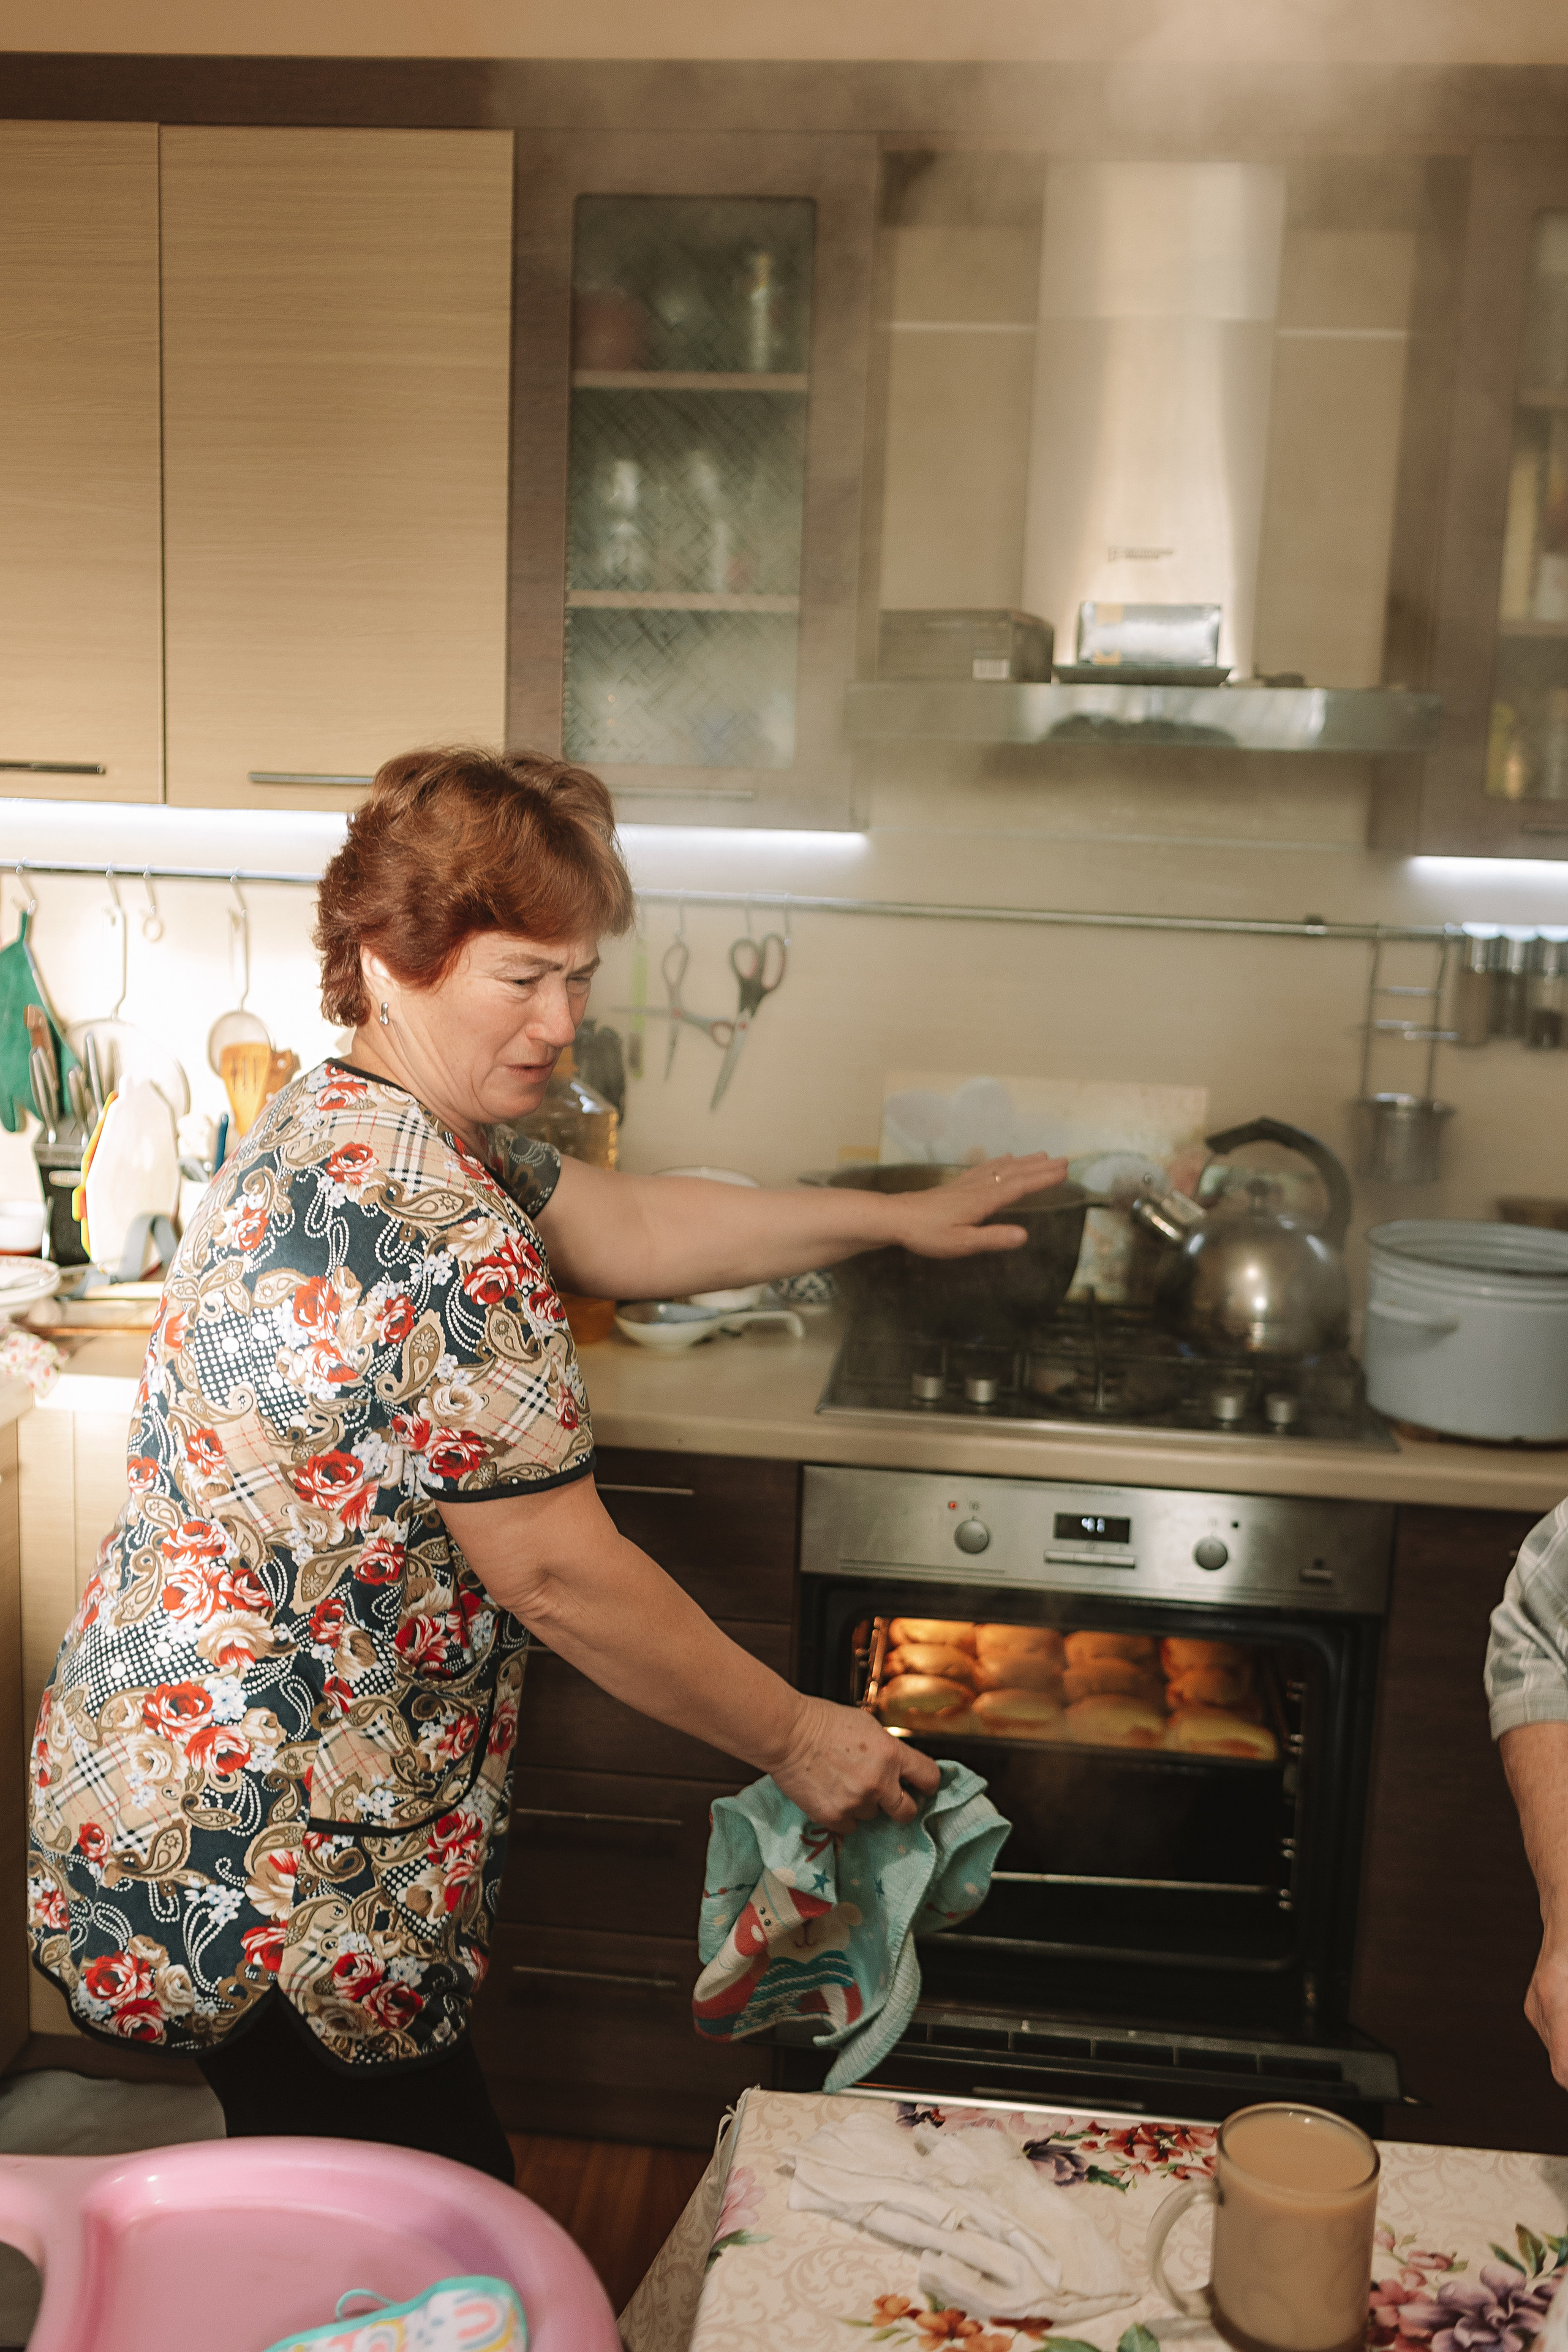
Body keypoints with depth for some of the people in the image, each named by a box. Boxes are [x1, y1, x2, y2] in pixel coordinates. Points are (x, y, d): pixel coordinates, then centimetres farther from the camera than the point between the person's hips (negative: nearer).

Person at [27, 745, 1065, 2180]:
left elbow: (619, 1227, 12)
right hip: (260, 1868, -10)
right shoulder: (443, 1245, -27)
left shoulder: (339, 1125, 5)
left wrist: (893, 1219, 12)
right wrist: (795, 1740, -11)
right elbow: (554, 1573, -23)